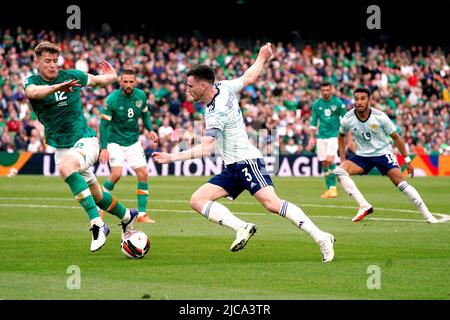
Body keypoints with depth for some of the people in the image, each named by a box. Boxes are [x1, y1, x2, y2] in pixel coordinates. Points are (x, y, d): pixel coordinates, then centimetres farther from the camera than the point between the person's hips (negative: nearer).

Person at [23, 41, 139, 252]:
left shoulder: (71, 76, -5)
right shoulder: (31, 82, -4)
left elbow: (101, 80, 18)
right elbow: (33, 92, -32)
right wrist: (56, 87, -47)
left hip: (84, 140, -4)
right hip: (60, 147, 4)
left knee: (65, 168, -36)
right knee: (96, 196, 12)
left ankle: (97, 224, -38)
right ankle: (127, 216, 41)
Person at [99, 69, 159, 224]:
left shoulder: (141, 96, -5)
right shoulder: (112, 99, -19)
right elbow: (103, 124, -16)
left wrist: (150, 130, -3)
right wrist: (103, 148, -22)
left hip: (134, 141, 4)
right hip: (115, 142, -4)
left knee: (143, 174, -6)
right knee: (116, 173, -21)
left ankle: (141, 214, 2)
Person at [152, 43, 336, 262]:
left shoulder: (216, 114, -20)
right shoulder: (224, 87, 6)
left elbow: (205, 149, -27)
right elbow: (249, 77, 21)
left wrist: (172, 157, -30)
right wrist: (262, 59, 38)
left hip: (245, 162, -10)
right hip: (231, 169, 10)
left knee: (272, 204, -23)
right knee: (197, 201, -4)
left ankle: (321, 238, -18)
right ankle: (241, 227, -19)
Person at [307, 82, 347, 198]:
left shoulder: (338, 103, -3)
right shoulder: (317, 104, 6)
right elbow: (313, 122, 11)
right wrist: (312, 137, 5)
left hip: (334, 135, -4)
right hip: (321, 136, 4)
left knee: (330, 160, -19)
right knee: (324, 163, 2)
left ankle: (333, 187, -13)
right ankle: (329, 188, 10)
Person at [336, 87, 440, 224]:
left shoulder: (380, 117, -17)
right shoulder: (347, 119, -11)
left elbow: (396, 137, -5)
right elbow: (341, 137, 12)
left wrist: (407, 160, -3)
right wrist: (342, 159, 3)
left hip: (383, 153, -2)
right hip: (362, 156, 3)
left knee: (400, 183, -19)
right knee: (340, 171, -24)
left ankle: (427, 215, -9)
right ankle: (364, 206, -24)